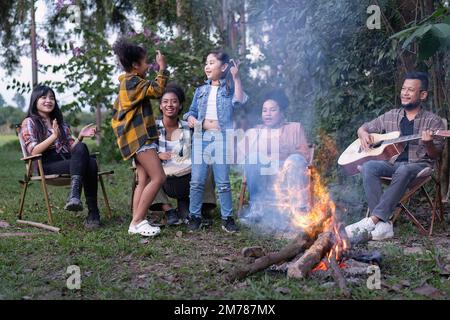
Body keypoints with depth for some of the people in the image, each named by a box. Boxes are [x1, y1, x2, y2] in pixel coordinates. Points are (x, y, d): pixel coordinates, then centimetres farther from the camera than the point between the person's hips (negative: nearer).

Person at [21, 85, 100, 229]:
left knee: (91, 163, -31)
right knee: (83, 163, -32)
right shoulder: (29, 122, 10)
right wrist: (54, 135, -16)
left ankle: (74, 195, -44)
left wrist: (80, 136, 0)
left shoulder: (60, 122, 27)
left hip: (67, 161, 5)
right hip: (46, 166, -5)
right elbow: (33, 151, -5)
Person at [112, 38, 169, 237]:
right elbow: (158, 90, -20)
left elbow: (116, 112, 26)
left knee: (144, 180, 6)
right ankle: (137, 222, -13)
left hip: (138, 137, 11)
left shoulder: (126, 83, 22)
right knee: (158, 177, -15)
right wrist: (162, 68, -9)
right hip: (139, 137, -11)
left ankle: (137, 223, 4)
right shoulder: (133, 81, -10)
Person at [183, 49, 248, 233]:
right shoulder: (201, 91, 16)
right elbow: (192, 110, 19)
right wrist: (190, 117, -3)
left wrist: (236, 78, -17)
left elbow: (239, 102, -14)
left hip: (221, 137, -3)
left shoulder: (230, 88, 6)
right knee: (197, 181, 3)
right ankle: (194, 216, 14)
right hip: (200, 137, 3)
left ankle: (227, 217, 12)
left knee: (223, 182, 2)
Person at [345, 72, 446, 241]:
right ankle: (383, 225, -37)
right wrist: (363, 134, -1)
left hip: (419, 165, -3)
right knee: (368, 167, -29)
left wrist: (428, 144, -23)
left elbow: (435, 155, 0)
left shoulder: (433, 121, 5)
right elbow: (363, 127, 23)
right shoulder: (391, 116, 15)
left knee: (403, 171, -39)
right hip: (392, 162, 4)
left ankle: (373, 220, -40)